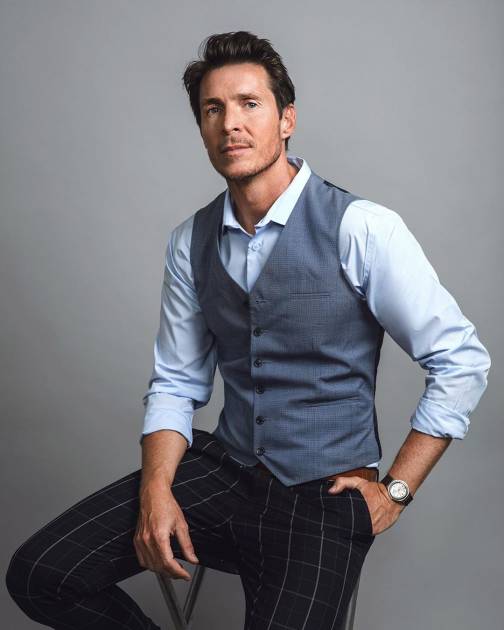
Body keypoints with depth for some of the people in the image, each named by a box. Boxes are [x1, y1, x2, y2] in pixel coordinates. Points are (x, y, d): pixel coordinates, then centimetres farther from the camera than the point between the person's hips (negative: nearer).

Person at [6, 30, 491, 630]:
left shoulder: (362, 228, -14)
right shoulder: (190, 242, 2)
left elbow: (462, 361, -8)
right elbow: (177, 381, 8)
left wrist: (396, 490, -7)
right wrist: (156, 489, -9)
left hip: (324, 493, -3)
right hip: (224, 468, 4)